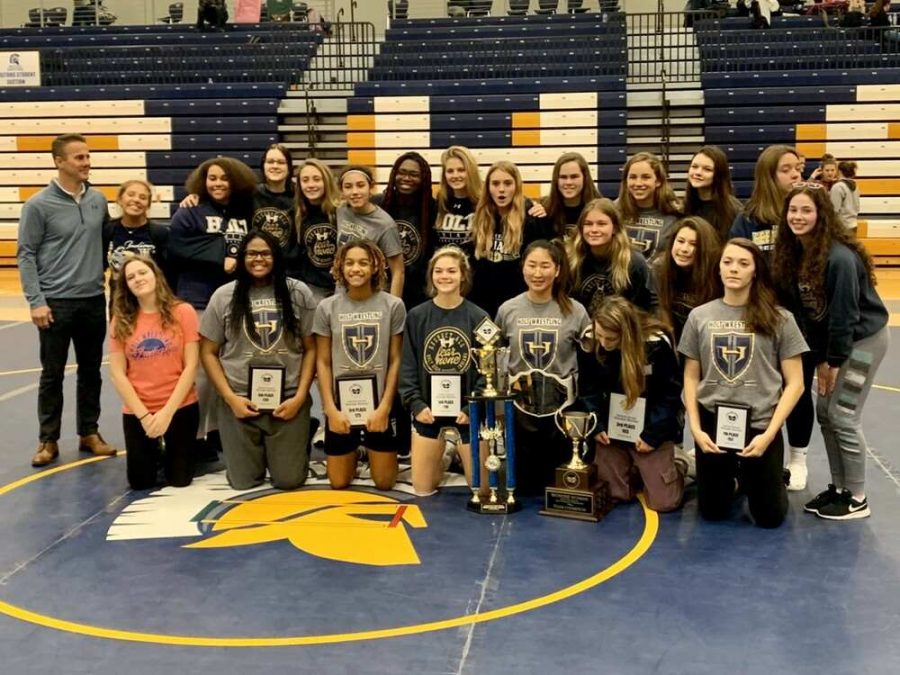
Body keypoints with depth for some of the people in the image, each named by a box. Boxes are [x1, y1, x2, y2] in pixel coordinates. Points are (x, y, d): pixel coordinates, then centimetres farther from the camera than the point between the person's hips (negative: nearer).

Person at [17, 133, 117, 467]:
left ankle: (90, 433, 24)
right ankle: (48, 440, 15)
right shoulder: (39, 205, -8)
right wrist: (36, 301, -12)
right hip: (55, 302, -4)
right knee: (52, 374, 4)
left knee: (91, 371, 12)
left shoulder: (99, 200, 5)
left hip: (94, 301, 4)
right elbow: (26, 255, -7)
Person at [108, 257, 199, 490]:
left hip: (180, 407, -1)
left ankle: (168, 450, 37)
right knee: (140, 483, 5)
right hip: (136, 411, 2)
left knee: (179, 480, 5)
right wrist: (144, 415, -12)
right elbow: (117, 373, -5)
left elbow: (191, 367, -9)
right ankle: (155, 451, 36)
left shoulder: (183, 312, -8)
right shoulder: (121, 320, -3)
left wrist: (167, 412, -13)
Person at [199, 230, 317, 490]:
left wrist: (300, 397, -8)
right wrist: (230, 397, -7)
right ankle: (258, 451, 36)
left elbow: (311, 349, 2)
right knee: (243, 481, 4)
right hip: (240, 401, 1)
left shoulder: (298, 293, 0)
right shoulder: (224, 296, 1)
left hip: (288, 399, -1)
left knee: (289, 480, 0)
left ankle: (296, 445, 33)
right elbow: (208, 352, 3)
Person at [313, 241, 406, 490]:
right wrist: (331, 409, -8)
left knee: (384, 482, 6)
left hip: (380, 405, -1)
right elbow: (323, 362, -1)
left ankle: (372, 452, 39)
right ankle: (353, 454, 41)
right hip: (340, 405, 1)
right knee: (339, 483, 8)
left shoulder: (393, 306, -6)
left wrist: (384, 407, -9)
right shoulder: (327, 307, -4)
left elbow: (395, 360, -3)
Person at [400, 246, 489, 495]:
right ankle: (443, 457, 34)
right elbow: (408, 366, 1)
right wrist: (415, 404, -10)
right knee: (422, 489, 6)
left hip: (467, 409, -1)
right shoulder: (417, 316, 0)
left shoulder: (478, 317, -4)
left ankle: (459, 455, 32)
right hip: (428, 408, 1)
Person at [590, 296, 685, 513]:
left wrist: (652, 434, -17)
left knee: (662, 501, -4)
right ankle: (634, 469, 31)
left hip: (652, 428, -3)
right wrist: (597, 425, -9)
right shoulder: (594, 345, -9)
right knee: (607, 493, 0)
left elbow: (671, 394, -12)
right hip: (612, 427, 3)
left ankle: (676, 467, 29)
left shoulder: (657, 344, -20)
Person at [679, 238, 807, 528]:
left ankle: (747, 477, 39)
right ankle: (733, 479, 44)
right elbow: (691, 378, 5)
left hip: (760, 423, -1)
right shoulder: (700, 316, -1)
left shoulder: (778, 319, -6)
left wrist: (769, 434, -12)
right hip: (712, 422, 2)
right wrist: (695, 428, -5)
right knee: (712, 512, 12)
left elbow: (794, 383, -5)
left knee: (770, 517, 8)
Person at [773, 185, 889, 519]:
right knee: (824, 412, 10)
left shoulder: (839, 257, -27)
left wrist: (833, 361, -16)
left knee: (843, 415, -6)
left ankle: (857, 498, 7)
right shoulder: (795, 254, -3)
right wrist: (819, 358, 3)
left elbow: (845, 314, -23)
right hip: (833, 340, 8)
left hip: (864, 339, -8)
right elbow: (807, 311, 3)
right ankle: (838, 487, 22)